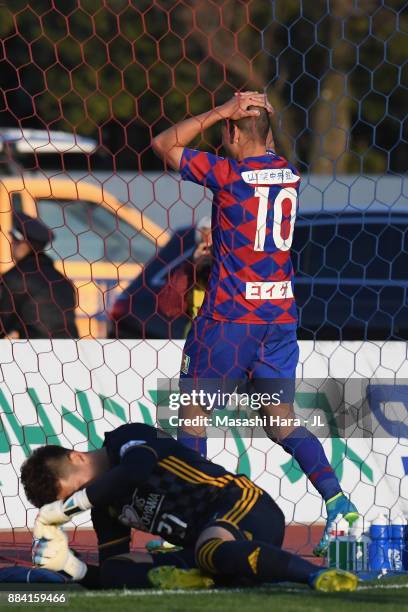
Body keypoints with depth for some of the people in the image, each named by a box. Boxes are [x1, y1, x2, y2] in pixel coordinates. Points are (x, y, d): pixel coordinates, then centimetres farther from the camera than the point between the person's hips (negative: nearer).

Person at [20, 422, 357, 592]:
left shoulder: (127, 438, -1)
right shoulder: (106, 510, 22)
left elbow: (136, 471, -24)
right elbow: (123, 575, 17)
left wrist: (69, 506, -13)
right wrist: (73, 567, -2)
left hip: (245, 507, -9)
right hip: (210, 537, 9)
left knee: (211, 551, -42)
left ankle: (322, 577, -56)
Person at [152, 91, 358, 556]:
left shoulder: (228, 173, -12)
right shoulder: (289, 173, 6)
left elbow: (164, 145, -3)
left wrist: (222, 112, -4)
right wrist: (258, 115, 12)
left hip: (231, 316, -6)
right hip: (281, 313, 6)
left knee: (193, 409, 8)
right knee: (281, 420, 8)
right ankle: (337, 501, -10)